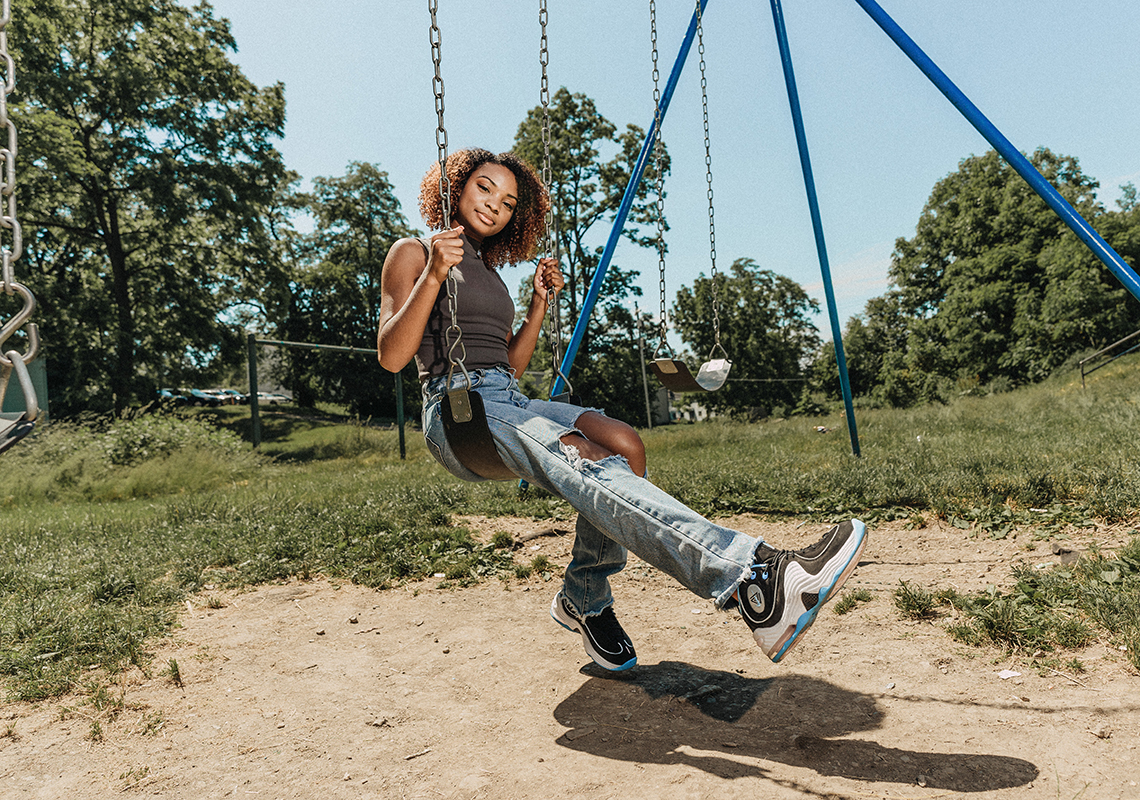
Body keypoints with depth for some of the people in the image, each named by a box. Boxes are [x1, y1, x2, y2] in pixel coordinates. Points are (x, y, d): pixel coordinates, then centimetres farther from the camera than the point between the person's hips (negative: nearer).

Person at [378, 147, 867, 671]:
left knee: (623, 444, -22)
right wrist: (433, 275, -16)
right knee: (584, 460, -33)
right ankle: (750, 579, -52)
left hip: (510, 401, 7)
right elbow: (390, 357, -6)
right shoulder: (412, 254, 8)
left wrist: (540, 302, 12)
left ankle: (583, 599, -5)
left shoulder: (487, 268, 26)